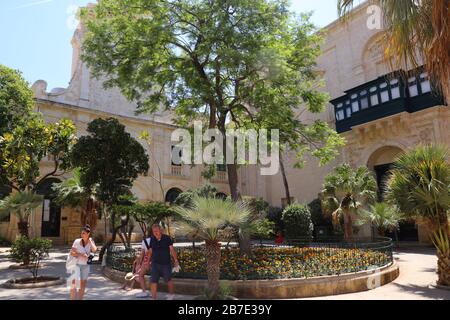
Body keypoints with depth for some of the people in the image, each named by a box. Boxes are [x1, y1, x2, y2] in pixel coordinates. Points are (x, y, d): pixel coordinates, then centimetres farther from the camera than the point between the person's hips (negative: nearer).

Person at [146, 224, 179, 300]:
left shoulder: (167, 238, -10)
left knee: (168, 280, 14)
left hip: (166, 264, -2)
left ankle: (171, 294, 38)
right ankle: (154, 298, 3)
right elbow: (150, 252, 7)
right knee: (153, 281, -5)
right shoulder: (152, 240, -2)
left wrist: (176, 260, -12)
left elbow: (172, 250, -8)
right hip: (155, 264, 2)